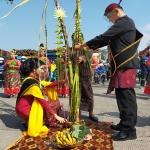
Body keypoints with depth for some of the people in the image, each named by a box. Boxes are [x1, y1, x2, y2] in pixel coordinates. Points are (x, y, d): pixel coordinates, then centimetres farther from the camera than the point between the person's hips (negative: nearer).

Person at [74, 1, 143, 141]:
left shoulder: (124, 22, -8)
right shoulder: (124, 24, 24)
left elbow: (104, 37, -15)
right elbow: (107, 40, 22)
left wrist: (83, 45, -7)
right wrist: (87, 47, 14)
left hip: (125, 65, -10)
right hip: (122, 65, 10)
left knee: (126, 95, -10)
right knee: (123, 95, 11)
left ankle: (129, 130, -4)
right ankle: (125, 124, 20)